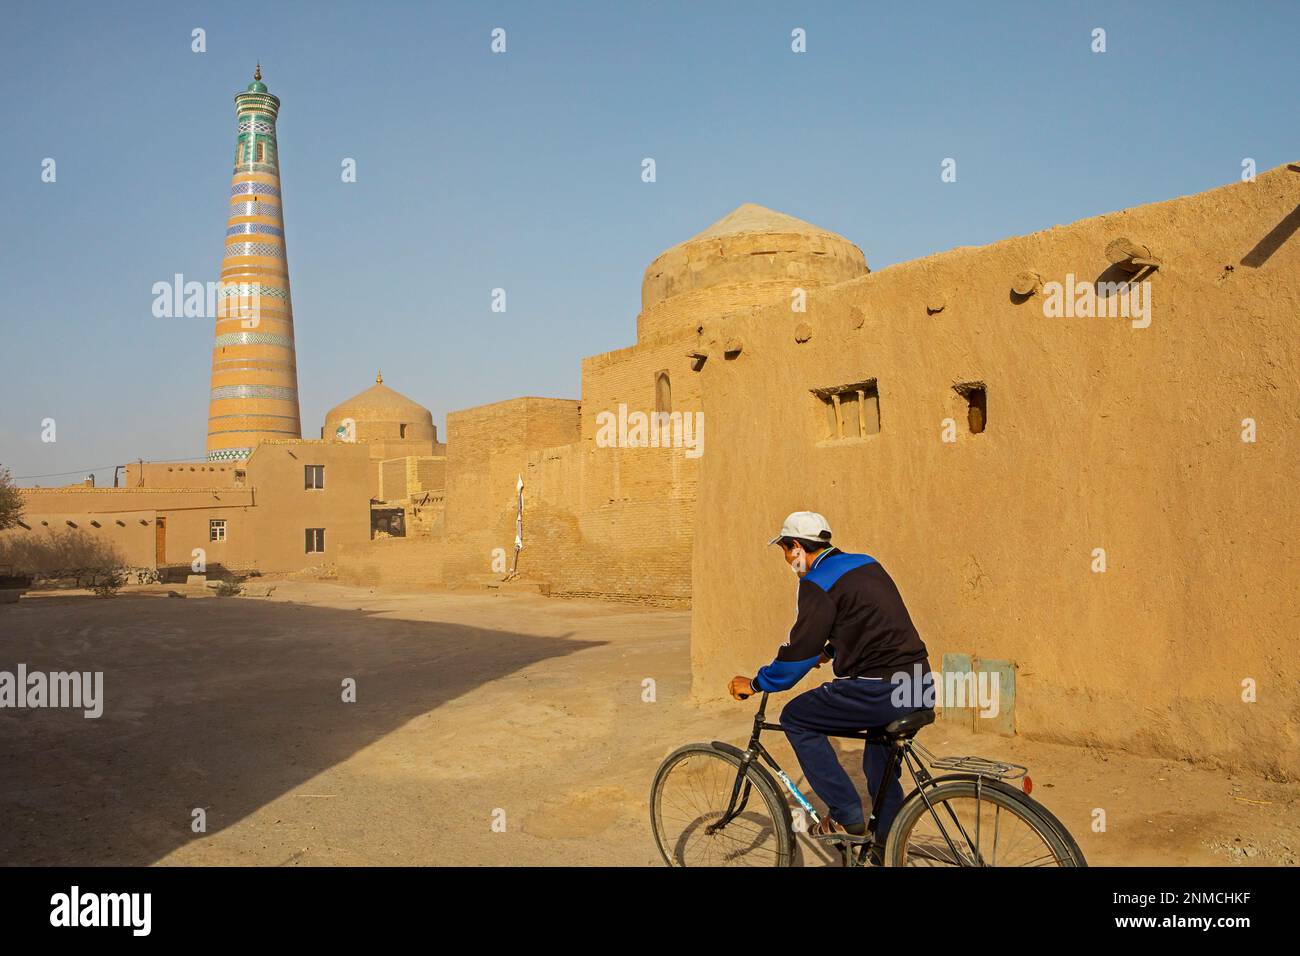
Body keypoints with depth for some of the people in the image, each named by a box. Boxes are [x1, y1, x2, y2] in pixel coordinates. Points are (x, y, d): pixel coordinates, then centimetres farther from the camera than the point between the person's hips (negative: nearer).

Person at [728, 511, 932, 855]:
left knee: (796, 718, 7)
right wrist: (829, 651, 43)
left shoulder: (818, 583, -9)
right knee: (881, 770, 25)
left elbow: (799, 649, -10)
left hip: (879, 691, -9)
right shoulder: (867, 565, 17)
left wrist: (755, 684, 3)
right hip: (920, 685, 9)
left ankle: (846, 814, 7)